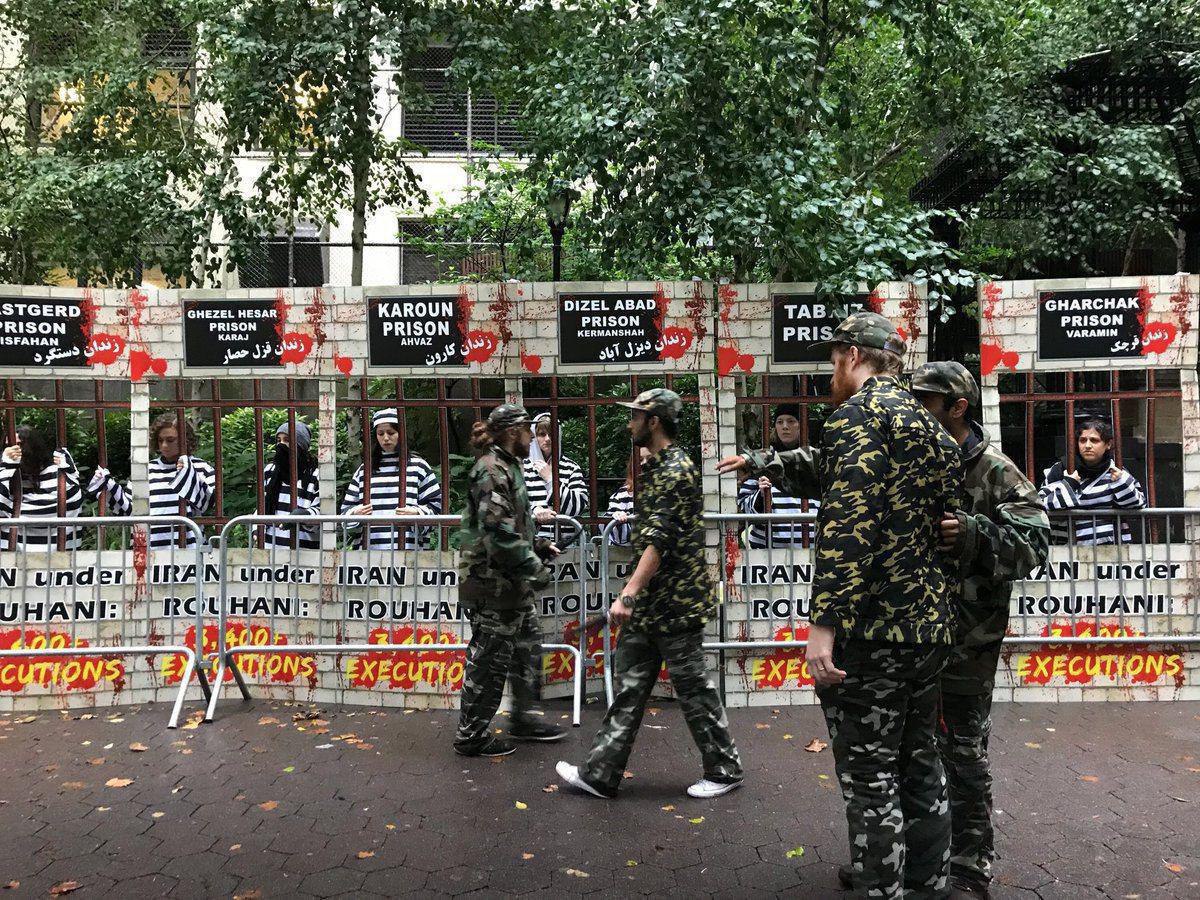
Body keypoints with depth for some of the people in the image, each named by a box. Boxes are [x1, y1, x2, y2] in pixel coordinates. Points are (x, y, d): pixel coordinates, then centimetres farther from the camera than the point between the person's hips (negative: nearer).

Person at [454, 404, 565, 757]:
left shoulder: (507, 467, 15)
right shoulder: (491, 471, -18)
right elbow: (500, 533, -25)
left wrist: (538, 544, 13)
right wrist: (535, 568, -19)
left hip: (509, 582, 11)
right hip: (492, 581, -11)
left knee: (528, 643, 19)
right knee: (490, 659, 0)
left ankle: (524, 717, 33)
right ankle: (471, 737, 13)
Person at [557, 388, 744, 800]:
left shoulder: (676, 469, -17)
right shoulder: (654, 467, 13)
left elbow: (658, 541, -26)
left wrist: (628, 595, -32)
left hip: (675, 603, -9)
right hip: (648, 604, 10)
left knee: (692, 687, 4)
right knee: (630, 685, 10)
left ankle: (724, 770, 21)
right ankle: (599, 774, 16)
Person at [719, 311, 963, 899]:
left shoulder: (860, 410, -12)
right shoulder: (929, 424, 17)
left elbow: (849, 518, -22)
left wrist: (824, 622, -25)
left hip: (871, 630, -9)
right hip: (930, 626, 9)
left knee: (870, 781, 1)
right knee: (920, 767, 19)